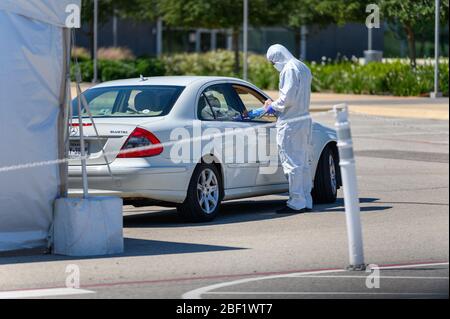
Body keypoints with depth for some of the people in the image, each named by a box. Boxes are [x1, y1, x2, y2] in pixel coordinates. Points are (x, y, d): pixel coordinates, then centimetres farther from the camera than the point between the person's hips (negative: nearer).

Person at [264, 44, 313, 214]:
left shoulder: (289, 70, -14)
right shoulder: (303, 68, 17)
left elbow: (288, 98, -20)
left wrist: (273, 106, -4)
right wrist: (275, 105, 17)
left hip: (290, 124, -10)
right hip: (305, 119, 10)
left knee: (292, 163, -5)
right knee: (304, 163, 13)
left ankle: (296, 203, -4)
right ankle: (306, 202, 18)